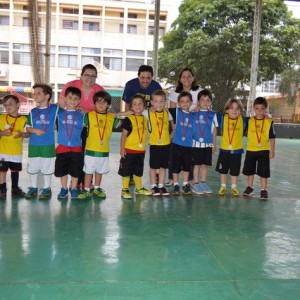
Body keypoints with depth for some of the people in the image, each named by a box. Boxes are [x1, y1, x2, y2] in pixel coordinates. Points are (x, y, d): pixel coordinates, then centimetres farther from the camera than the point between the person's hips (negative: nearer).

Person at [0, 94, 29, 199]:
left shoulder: (23, 119, -3)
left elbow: (27, 133, -1)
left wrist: (21, 134, -20)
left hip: (17, 151, 1)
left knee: (15, 170, 15)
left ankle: (15, 189, 29)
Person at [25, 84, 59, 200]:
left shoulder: (54, 108, -3)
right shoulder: (33, 112, 4)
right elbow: (28, 128, 7)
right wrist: (35, 130, -12)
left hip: (48, 145, -3)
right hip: (33, 145, 3)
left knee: (47, 168, 6)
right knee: (32, 167, 11)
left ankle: (47, 189, 20)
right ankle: (33, 188, 26)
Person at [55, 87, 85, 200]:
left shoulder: (81, 115, 2)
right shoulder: (59, 114, 3)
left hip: (76, 148, -1)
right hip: (62, 147, 1)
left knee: (75, 170, 7)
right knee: (62, 170, 10)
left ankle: (74, 189, 23)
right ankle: (64, 189, 25)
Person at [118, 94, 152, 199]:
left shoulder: (145, 119, 7)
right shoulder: (128, 119, -10)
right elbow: (124, 135, -9)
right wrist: (122, 148, -11)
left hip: (141, 151, 6)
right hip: (129, 150, -5)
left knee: (139, 170, 18)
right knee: (126, 170, 4)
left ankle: (139, 188, 32)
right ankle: (125, 189, 16)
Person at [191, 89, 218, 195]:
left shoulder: (213, 114, 6)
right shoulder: (194, 113, 0)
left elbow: (214, 129, 10)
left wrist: (214, 144, 11)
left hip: (208, 144, 2)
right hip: (196, 143, -2)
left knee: (205, 164, 9)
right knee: (197, 164, 3)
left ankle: (203, 183, 21)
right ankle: (196, 184, 11)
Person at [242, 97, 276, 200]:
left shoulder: (269, 122, -4)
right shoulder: (249, 121, 0)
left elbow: (272, 137, -1)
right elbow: (247, 134, 9)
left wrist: (272, 151, -2)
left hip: (264, 151, -2)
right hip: (250, 150, 2)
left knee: (263, 172, 3)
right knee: (250, 170, 14)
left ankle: (263, 190, 16)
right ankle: (249, 187, 31)